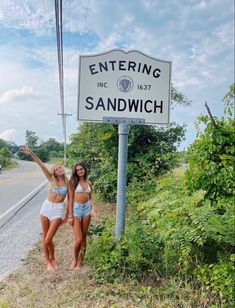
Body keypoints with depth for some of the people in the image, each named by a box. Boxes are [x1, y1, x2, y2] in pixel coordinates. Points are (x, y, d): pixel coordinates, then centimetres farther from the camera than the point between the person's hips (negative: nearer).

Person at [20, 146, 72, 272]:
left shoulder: (68, 182, -1)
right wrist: (31, 153, -18)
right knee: (44, 236, 10)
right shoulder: (52, 180, 1)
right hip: (46, 207, 2)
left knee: (48, 240, -5)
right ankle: (48, 261, 29)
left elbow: (70, 199, 3)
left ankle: (53, 259, 24)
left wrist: (67, 215, 2)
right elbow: (42, 166, -10)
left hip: (58, 209, -2)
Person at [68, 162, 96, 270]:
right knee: (78, 239, -6)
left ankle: (80, 260, 24)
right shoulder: (74, 182, -4)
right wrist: (70, 215, -8)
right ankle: (75, 258, 21)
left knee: (84, 237, 9)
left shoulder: (89, 183, 8)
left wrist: (93, 208, -5)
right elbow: (71, 199, -5)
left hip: (87, 208, 4)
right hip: (76, 209, -4)